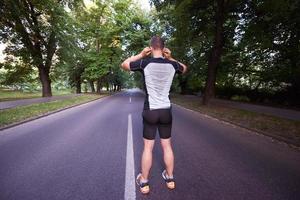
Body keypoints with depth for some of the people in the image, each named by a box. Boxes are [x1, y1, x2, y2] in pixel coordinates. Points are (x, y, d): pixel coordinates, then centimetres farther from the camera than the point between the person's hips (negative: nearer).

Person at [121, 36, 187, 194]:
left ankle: (144, 182, 26)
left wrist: (140, 55, 10)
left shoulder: (145, 63, -8)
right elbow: (184, 68, 25)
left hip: (150, 111, -2)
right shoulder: (171, 65, 1)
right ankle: (170, 178, 34)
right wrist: (170, 58, 18)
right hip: (166, 111, 3)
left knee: (148, 147, 9)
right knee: (167, 145, 15)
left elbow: (124, 65, 8)